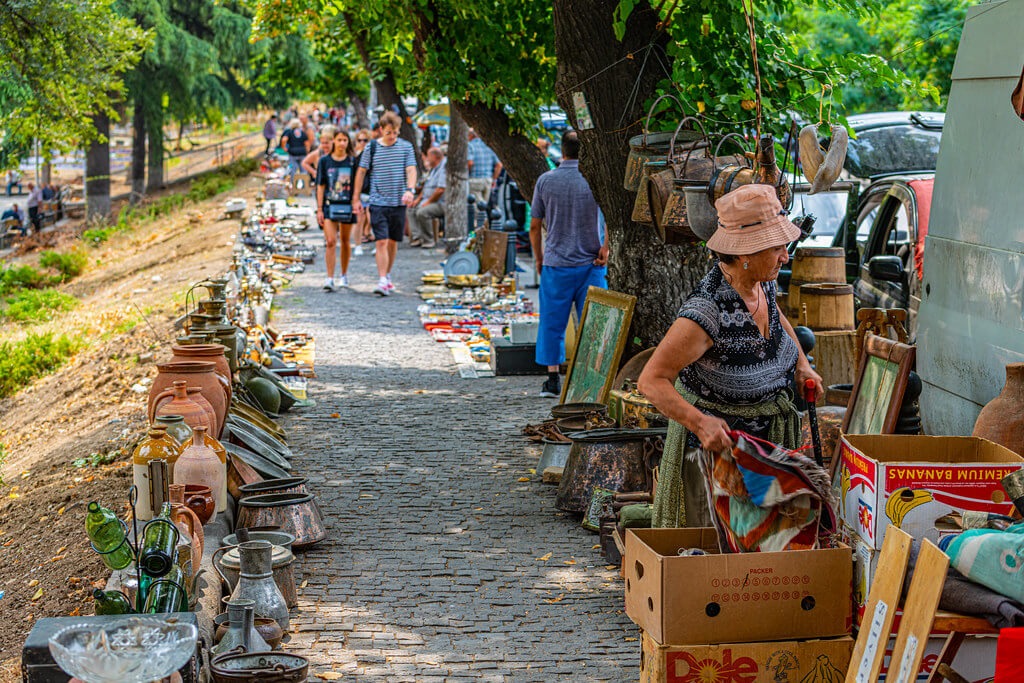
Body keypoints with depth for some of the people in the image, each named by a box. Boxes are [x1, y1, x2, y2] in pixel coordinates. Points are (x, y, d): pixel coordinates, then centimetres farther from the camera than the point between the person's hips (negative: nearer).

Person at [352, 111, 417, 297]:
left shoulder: (406, 147, 2)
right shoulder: (372, 147, 1)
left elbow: (411, 170, -5)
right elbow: (361, 172, 8)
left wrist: (409, 190, -23)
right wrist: (356, 198, 6)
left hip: (398, 203, 2)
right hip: (378, 202, -2)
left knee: (393, 241, 10)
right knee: (382, 242, -10)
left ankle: (387, 276, 27)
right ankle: (382, 281, -13)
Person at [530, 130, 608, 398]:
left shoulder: (545, 181, -1)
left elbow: (535, 227, 4)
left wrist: (539, 259, 16)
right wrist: (605, 247, -7)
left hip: (556, 265, 1)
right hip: (591, 265, -1)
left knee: (552, 324, 8)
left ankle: (553, 379, 9)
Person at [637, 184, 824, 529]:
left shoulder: (763, 281, -7)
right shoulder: (709, 310, -32)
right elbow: (651, 380, -33)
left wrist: (802, 365, 9)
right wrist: (700, 422, -45)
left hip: (768, 432, 8)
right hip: (717, 439, -8)